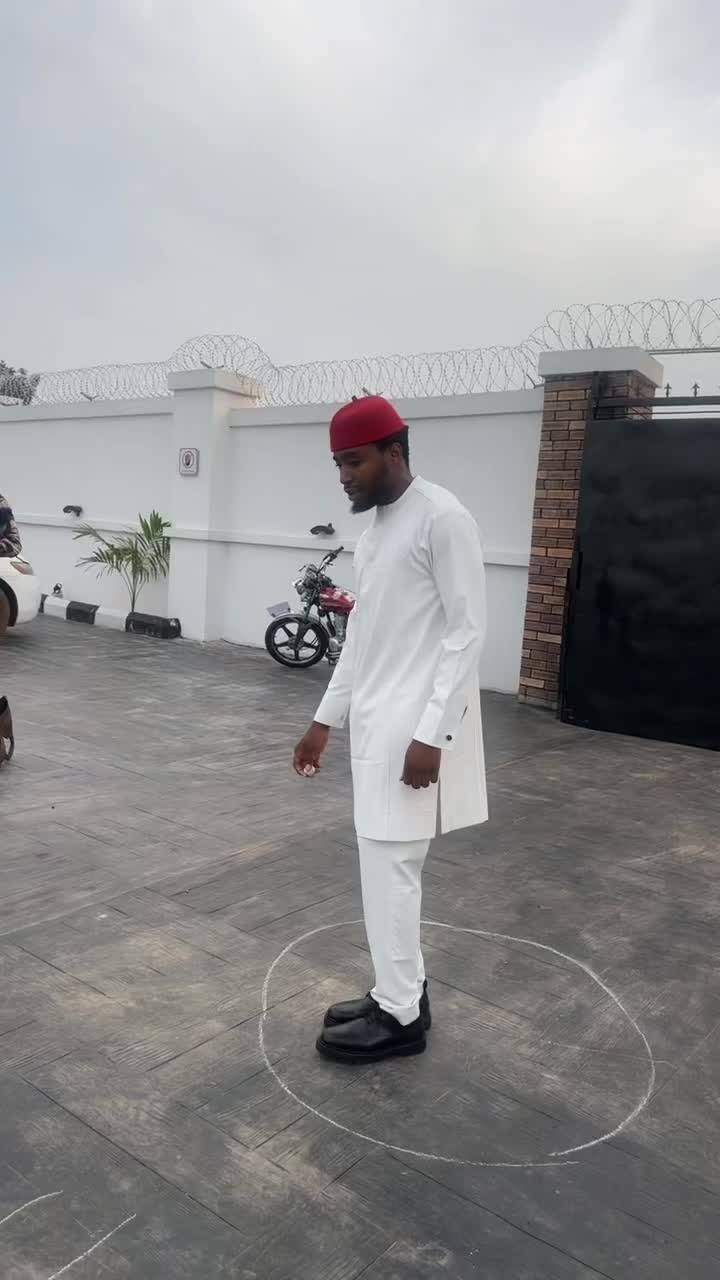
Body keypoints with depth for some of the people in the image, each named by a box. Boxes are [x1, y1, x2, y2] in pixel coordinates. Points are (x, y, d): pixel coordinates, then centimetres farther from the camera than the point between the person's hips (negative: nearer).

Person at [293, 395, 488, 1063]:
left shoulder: (443, 518, -13)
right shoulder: (373, 528, 14)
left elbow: (466, 632, -17)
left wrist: (431, 734, -21)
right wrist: (325, 719, 17)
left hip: (416, 724, -9)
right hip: (376, 719, 9)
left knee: (389, 863, -3)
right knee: (386, 863, 14)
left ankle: (400, 1015, 12)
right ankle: (399, 993, 27)